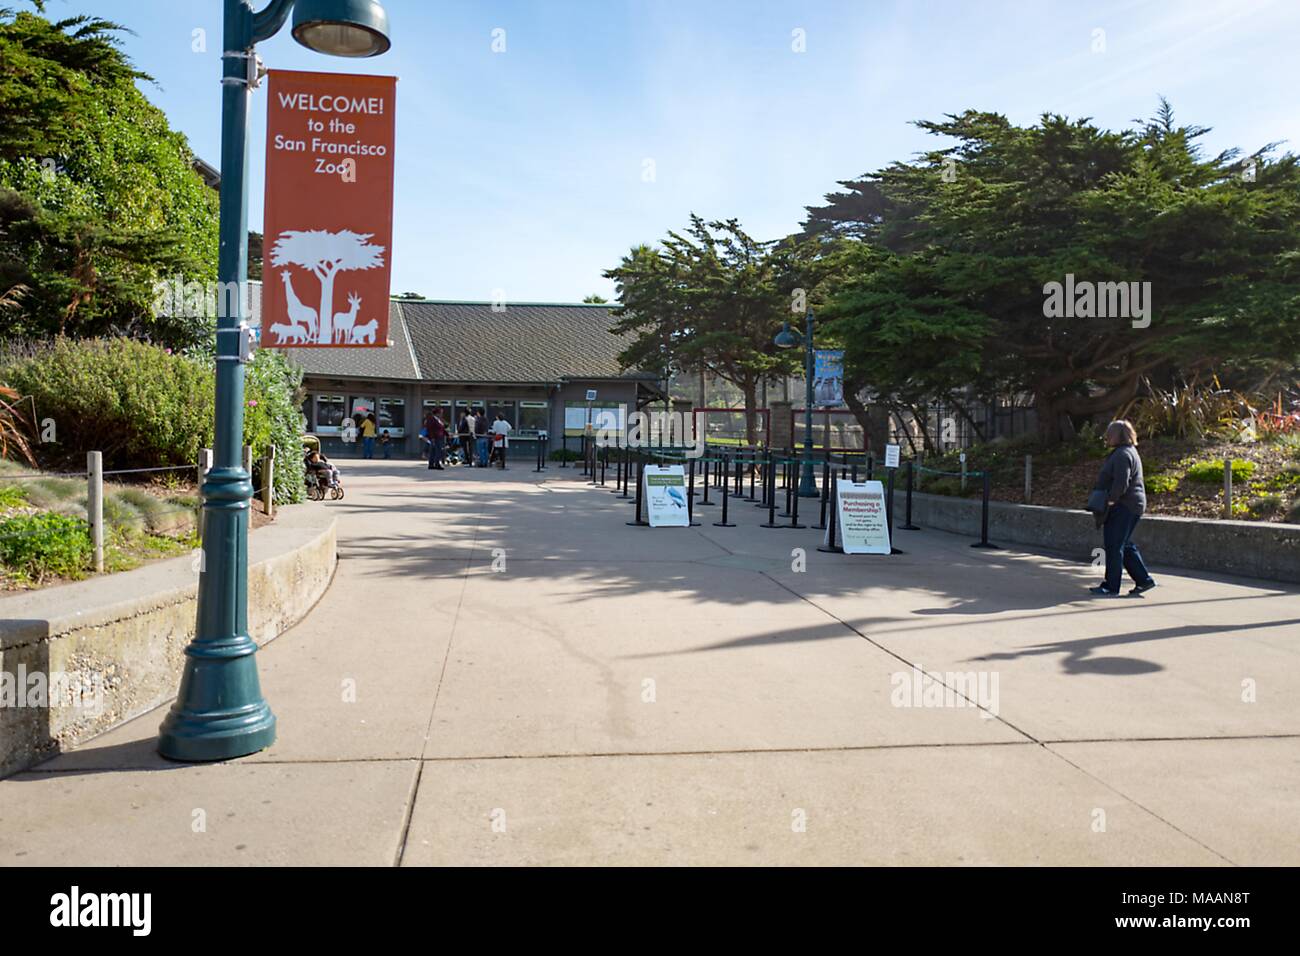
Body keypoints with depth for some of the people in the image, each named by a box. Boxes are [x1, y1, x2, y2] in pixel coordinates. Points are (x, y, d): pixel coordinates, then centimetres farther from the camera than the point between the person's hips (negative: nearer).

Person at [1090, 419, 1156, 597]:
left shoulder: (1123, 455, -16)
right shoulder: (1126, 452, 18)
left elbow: (1121, 483, -24)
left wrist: (1110, 501, -18)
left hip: (1123, 508, -11)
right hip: (1128, 507, 11)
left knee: (1114, 546, -4)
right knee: (1125, 546, 15)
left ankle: (1111, 586, 2)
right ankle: (1144, 579, 18)